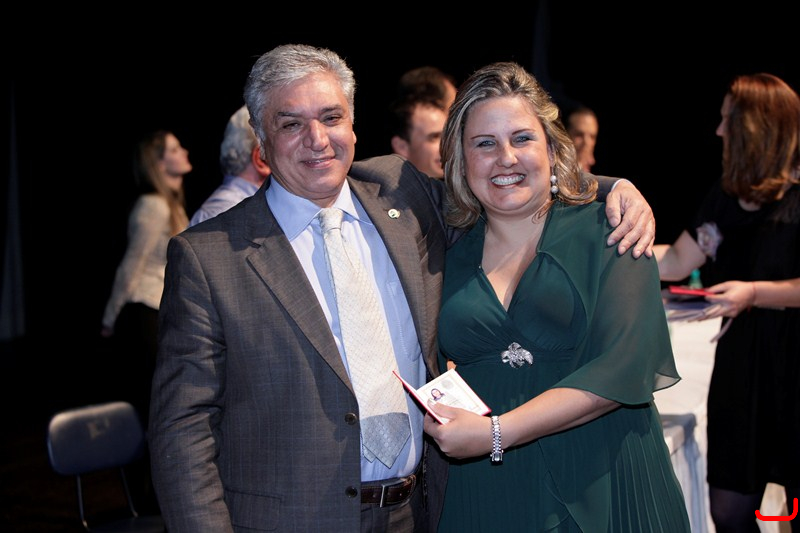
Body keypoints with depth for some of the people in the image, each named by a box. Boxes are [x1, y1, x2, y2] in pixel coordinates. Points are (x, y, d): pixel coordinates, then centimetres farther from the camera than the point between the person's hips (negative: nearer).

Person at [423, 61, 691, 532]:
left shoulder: (604, 232, -5)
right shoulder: (450, 256, 5)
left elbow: (623, 368, -16)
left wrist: (497, 432, -22)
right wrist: (438, 400, -8)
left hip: (601, 488, -3)